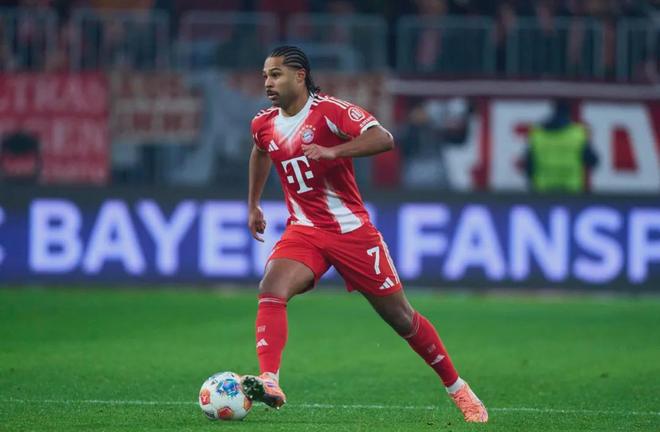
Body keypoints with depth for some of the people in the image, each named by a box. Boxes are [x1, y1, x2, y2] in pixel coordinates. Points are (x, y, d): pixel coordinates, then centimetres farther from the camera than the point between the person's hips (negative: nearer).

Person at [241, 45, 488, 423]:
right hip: (304, 231, 4)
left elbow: (383, 139, -29)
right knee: (271, 290, -27)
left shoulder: (330, 111, -15)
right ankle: (269, 383, -37)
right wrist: (254, 205, 31)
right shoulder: (264, 125, 4)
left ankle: (459, 390, 21)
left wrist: (331, 151, -39)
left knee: (401, 318, 4)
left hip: (352, 230, -4)